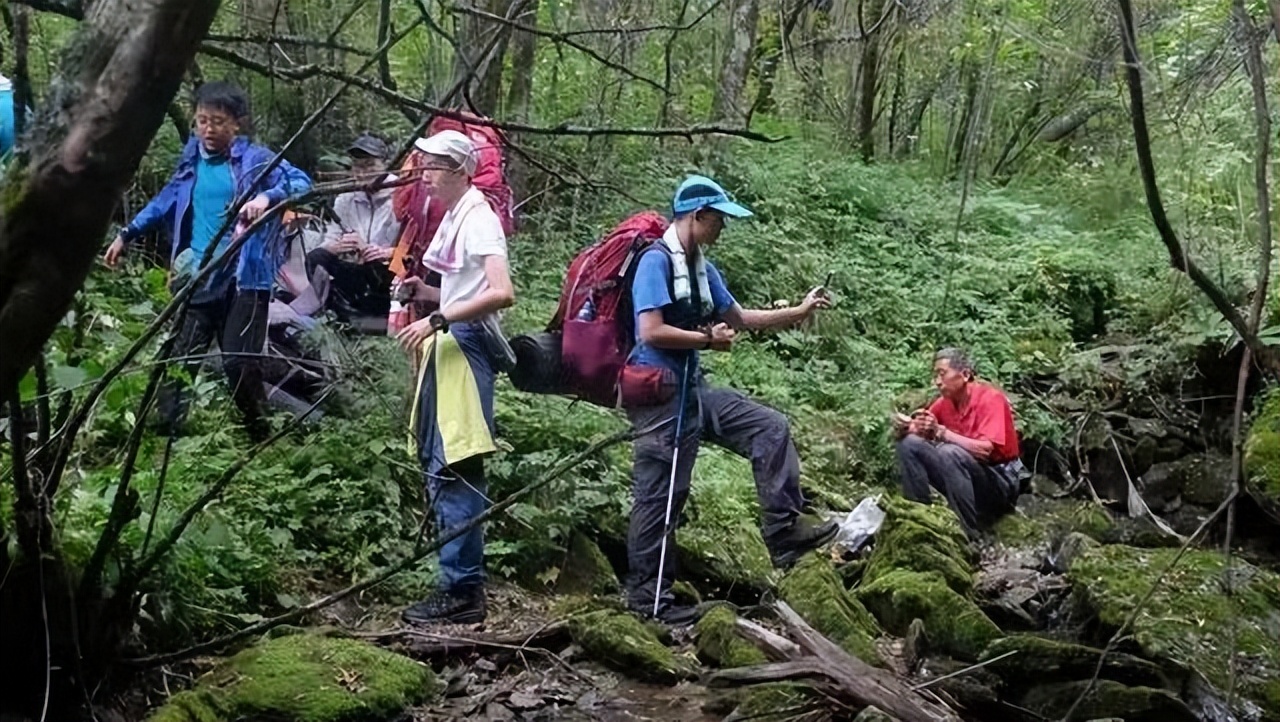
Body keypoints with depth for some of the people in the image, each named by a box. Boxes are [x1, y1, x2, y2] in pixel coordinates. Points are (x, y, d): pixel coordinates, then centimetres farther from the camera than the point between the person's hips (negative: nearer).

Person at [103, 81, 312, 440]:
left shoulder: (255, 159, -3)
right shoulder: (191, 161, 11)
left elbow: (301, 182, -16)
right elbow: (165, 202, 25)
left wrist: (267, 197, -34)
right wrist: (126, 235, 28)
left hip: (243, 277, -4)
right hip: (196, 277, 4)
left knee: (239, 361, -5)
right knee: (180, 357, 2)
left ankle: (259, 435, 13)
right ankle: (165, 431, 8)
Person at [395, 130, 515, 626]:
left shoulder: (478, 219, -10)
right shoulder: (453, 218, 18)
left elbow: (501, 293, -23)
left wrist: (437, 320, -25)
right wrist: (424, 292, 10)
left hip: (466, 346, -10)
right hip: (447, 348, 10)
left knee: (453, 470, -11)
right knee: (439, 467, 11)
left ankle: (464, 590, -7)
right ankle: (459, 583, 18)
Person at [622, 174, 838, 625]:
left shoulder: (701, 267, 14)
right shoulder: (656, 261, -14)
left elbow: (740, 318, 24)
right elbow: (651, 332, -22)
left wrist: (799, 312, 20)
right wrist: (708, 339, -11)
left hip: (692, 389, 9)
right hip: (659, 392, -9)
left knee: (770, 428, 5)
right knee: (661, 493, -3)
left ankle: (784, 531, 6)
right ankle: (647, 595, 7)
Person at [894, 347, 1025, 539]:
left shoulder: (990, 399, -18)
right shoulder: (944, 402, 1)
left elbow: (985, 450, -29)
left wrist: (941, 432, -32)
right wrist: (905, 427, -19)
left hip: (1001, 482, -6)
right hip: (962, 478, 6)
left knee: (949, 453, -34)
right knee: (909, 444, -9)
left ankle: (969, 536, -29)